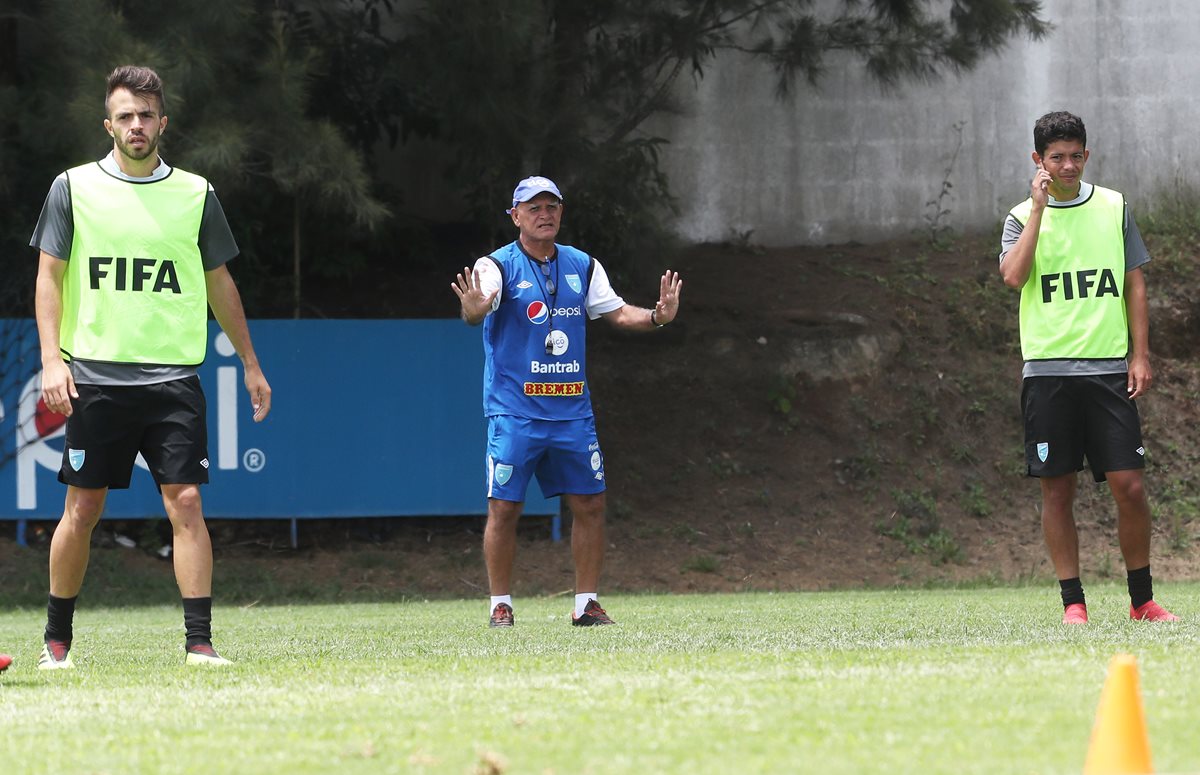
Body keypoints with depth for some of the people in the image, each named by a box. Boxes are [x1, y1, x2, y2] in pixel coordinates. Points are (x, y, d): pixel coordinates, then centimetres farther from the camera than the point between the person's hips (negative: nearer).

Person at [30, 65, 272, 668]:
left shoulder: (195, 194, 8)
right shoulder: (74, 188, 4)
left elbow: (220, 284, 17)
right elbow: (49, 277, 4)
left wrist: (250, 363, 17)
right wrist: (52, 358, -7)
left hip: (173, 380, 1)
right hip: (96, 376, -1)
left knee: (185, 502, -9)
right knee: (82, 509, 2)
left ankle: (199, 641, -7)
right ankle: (57, 639, 16)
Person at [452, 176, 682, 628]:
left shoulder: (583, 267, 10)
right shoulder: (498, 266, -6)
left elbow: (617, 312, 14)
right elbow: (477, 310, -23)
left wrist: (657, 316, -6)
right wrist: (474, 309, -48)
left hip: (572, 411, 4)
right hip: (514, 412, -4)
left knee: (589, 504, 2)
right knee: (504, 507, -5)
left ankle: (586, 604, 11)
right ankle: (500, 605, 5)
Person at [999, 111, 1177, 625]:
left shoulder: (1113, 208, 10)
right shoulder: (1023, 218, 5)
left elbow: (1134, 284, 11)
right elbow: (1013, 276, -14)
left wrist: (1140, 355, 3)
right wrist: (1040, 208, -12)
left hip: (1108, 367, 1)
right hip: (1047, 370, -1)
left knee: (1129, 485, -4)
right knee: (1057, 490, -1)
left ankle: (1142, 599, 9)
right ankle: (1073, 602, 7)